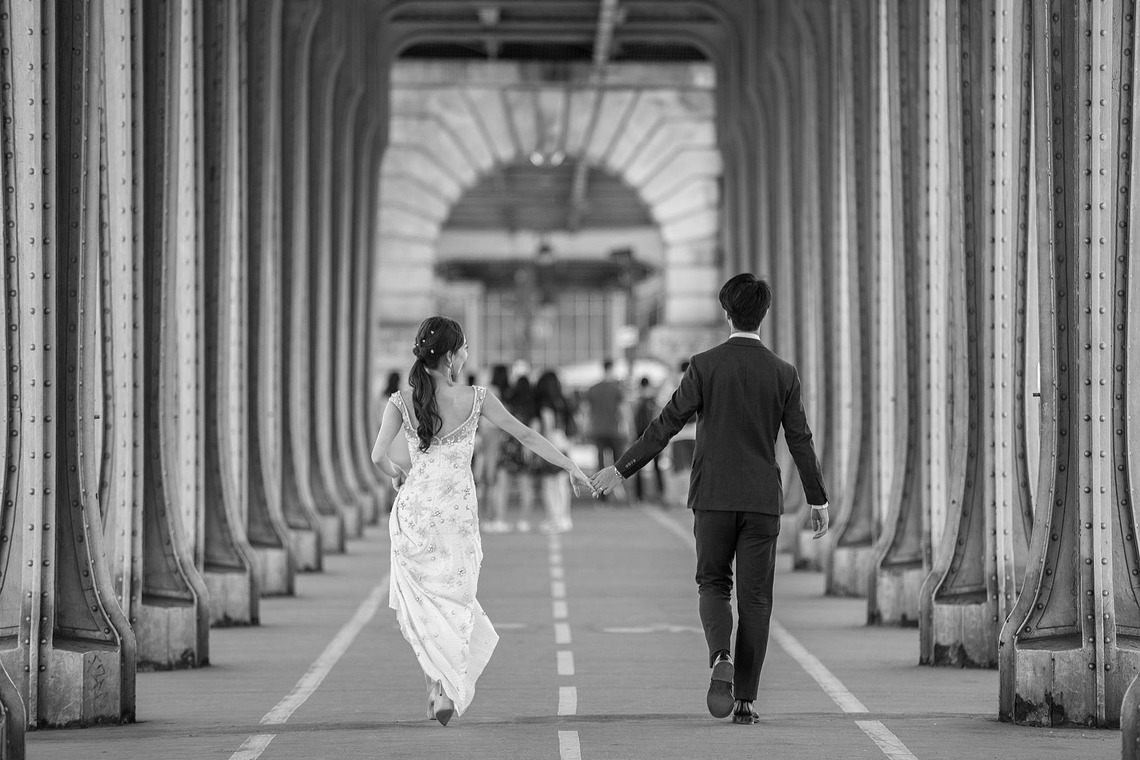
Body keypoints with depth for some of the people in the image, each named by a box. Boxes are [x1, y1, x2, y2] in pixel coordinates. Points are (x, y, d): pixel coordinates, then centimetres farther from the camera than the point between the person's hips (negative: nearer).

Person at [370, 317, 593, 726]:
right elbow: (526, 435, -1)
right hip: (457, 511, 0)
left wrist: (396, 473, 10)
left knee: (419, 600, 13)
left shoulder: (402, 402, -5)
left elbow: (379, 455, -13)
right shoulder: (475, 399, -5)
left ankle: (438, 676, -3)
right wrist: (571, 467, 8)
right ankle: (447, 688, -1)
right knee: (454, 599, 11)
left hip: (414, 508, 0)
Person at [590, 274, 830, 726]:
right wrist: (818, 499, 13)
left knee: (712, 585, 12)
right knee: (754, 598, 5)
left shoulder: (705, 366, -5)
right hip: (763, 501, 1)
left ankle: (721, 657, -17)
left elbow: (666, 425, -6)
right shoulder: (783, 374, 1)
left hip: (713, 498, -1)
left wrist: (622, 468, 0)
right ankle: (745, 699, 3)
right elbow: (800, 441, 3)